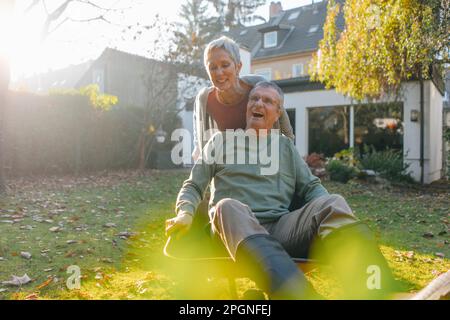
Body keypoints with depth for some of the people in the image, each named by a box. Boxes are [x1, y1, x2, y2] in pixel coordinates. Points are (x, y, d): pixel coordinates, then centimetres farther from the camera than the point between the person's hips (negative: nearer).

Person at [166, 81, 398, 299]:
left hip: (281, 228, 2)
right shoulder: (221, 141, 19)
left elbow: (311, 187, 17)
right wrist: (185, 213, -6)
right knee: (228, 207, -37)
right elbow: (193, 186, 16)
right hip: (237, 229, -2)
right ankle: (299, 293, -58)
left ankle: (372, 292, -48)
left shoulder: (285, 145, 25)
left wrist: (336, 218, -4)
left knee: (332, 203, -25)